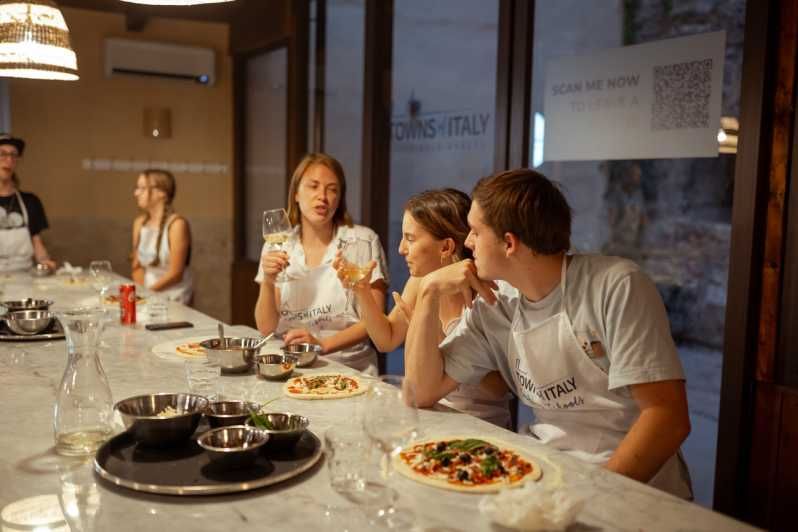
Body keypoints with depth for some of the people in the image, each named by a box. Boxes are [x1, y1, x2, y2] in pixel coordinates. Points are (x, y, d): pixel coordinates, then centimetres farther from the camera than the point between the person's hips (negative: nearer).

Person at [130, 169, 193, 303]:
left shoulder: (177, 224, -13)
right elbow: (137, 266, 10)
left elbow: (175, 273, -14)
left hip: (173, 299, -5)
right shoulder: (139, 222, 6)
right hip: (148, 294, 6)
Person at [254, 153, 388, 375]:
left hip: (349, 368, -3)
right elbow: (266, 329, 4)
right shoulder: (277, 246, 6)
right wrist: (268, 282, -13)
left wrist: (322, 344, -18)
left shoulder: (363, 240, -3)